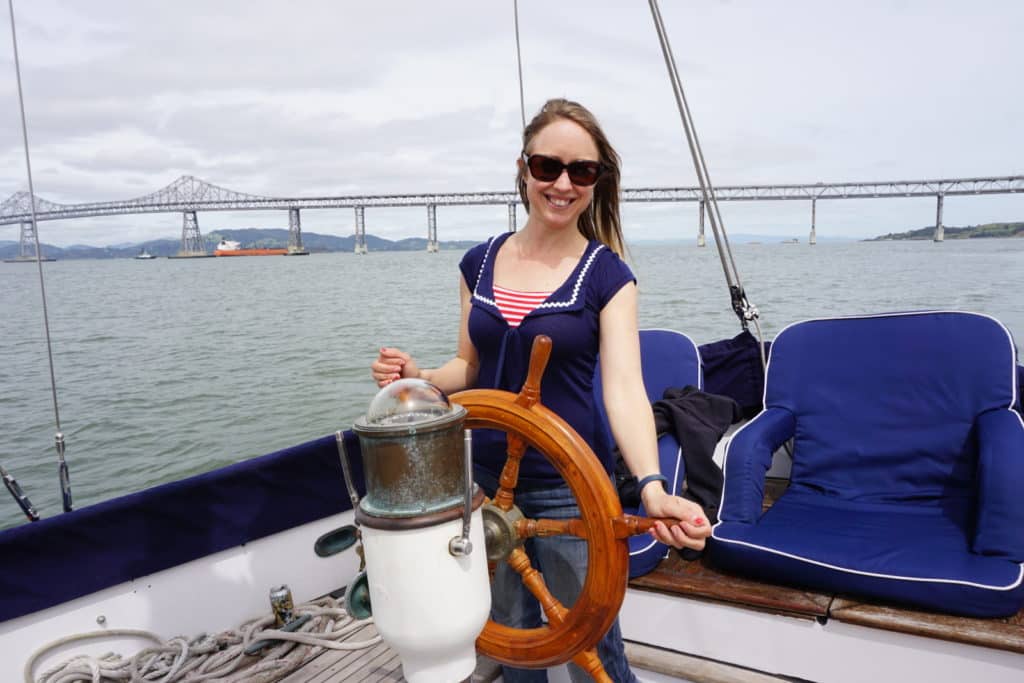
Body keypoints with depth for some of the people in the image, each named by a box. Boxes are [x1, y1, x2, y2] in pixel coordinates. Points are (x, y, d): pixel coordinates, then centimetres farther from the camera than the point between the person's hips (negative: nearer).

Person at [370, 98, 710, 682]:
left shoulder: (607, 274, -9)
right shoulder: (480, 262, 2)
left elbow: (624, 388, -19)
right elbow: (469, 368, 9)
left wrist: (652, 489, -35)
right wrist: (419, 377, -13)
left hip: (568, 487, -4)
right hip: (487, 478, 4)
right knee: (510, 635, 20)